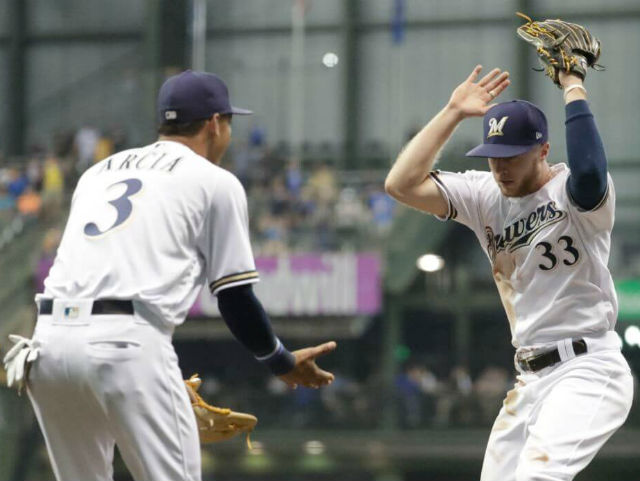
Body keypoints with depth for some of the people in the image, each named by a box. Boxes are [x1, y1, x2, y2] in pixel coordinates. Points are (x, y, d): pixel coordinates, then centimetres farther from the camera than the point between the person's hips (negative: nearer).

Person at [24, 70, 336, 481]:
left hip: (48, 339, 6)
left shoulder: (99, 171, 27)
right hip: (126, 344, -6)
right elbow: (236, 297, 6)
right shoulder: (216, 182, 10)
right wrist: (283, 363, 23)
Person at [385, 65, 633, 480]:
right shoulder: (485, 195, 9)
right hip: (531, 379, 8)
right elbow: (402, 184, -1)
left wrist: (574, 88, -25)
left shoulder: (570, 191, -9)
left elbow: (589, 173, -35)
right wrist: (453, 113, 0)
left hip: (588, 369, -8)